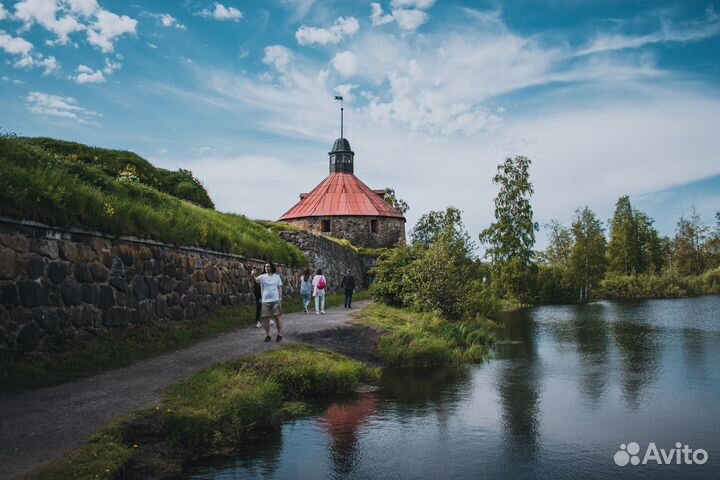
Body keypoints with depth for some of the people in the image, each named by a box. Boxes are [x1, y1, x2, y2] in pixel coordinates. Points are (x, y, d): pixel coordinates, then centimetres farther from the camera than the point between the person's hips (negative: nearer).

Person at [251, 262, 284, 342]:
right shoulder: (263, 276, 0)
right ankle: (267, 335, 16)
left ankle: (280, 334, 14)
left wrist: (280, 298, 1)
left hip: (276, 300, 0)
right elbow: (256, 279, -21)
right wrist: (253, 275, -42)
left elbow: (280, 288, 7)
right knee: (266, 318, 4)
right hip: (265, 301, 1)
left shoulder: (277, 276, 3)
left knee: (278, 317, 3)